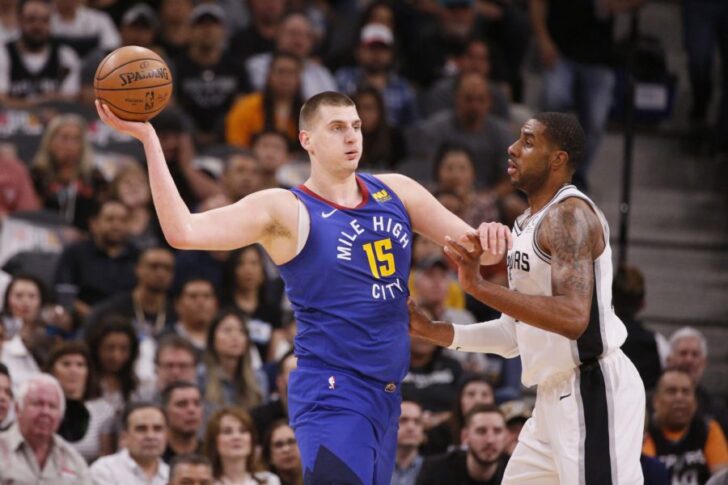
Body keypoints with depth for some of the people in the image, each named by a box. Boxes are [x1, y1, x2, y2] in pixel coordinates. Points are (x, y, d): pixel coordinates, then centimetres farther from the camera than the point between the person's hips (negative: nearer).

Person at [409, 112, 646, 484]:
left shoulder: (569, 215, -14)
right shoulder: (526, 225, 17)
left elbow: (573, 318, -27)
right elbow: (518, 333, 21)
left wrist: (480, 287, -29)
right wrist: (433, 331, 16)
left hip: (592, 390, -11)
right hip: (555, 396, 11)